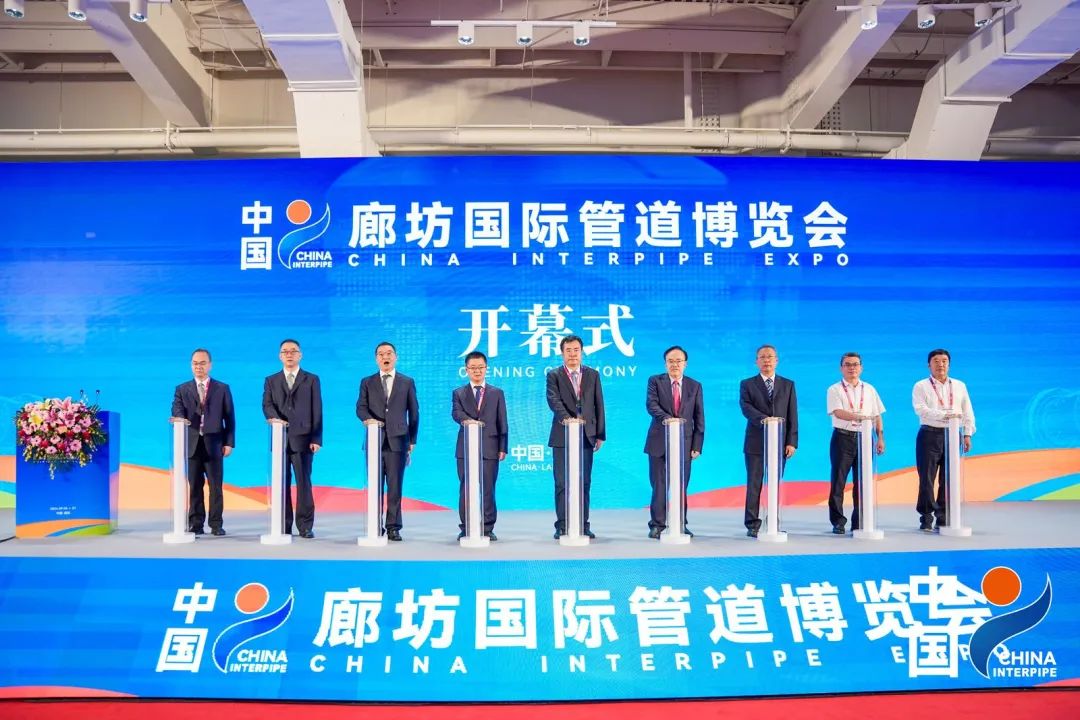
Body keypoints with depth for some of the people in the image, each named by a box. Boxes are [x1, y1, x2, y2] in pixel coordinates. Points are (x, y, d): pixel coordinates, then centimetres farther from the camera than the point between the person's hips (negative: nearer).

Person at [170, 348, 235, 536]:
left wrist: (229, 443, -1)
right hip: (192, 444, 1)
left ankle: (216, 525, 6)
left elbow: (229, 418, 7)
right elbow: (177, 410, -3)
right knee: (194, 487, 4)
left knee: (215, 487, 0)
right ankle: (196, 524, 11)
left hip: (214, 444, -1)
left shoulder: (222, 389, 10)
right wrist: (180, 419, -28)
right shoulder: (182, 389, 13)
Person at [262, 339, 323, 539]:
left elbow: (317, 411, 3)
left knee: (303, 482, -4)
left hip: (303, 438, -2)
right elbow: (267, 404, 0)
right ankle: (284, 525, 10)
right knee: (282, 483, 3)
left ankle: (305, 526, 1)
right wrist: (275, 418, -22)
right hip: (280, 438, 2)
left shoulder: (312, 379, 9)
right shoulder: (271, 381, 15)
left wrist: (316, 439, -5)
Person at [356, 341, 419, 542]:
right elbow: (361, 407, 3)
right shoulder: (367, 382, 12)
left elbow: (413, 412, 11)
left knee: (395, 486, -2)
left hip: (397, 441, -1)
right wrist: (368, 418, -19)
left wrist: (412, 440, 7)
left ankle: (393, 527, 3)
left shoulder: (407, 382, 11)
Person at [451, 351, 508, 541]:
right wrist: (467, 420, -30)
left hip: (489, 448, 0)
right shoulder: (459, 393, 11)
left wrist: (503, 447, 1)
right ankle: (465, 528, 10)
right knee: (466, 489, 3)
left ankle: (488, 528, 8)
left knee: (488, 489, 0)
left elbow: (502, 423, 8)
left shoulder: (497, 393, 12)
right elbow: (456, 412, -8)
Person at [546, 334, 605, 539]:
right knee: (562, 482, 1)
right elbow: (554, 400, -13)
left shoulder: (593, 375, 10)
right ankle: (562, 525, 7)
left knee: (584, 482, 5)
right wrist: (568, 419, -29)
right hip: (562, 435, -2)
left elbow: (598, 405, 8)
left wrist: (600, 434, 4)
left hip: (587, 435, 2)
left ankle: (583, 524, 13)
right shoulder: (554, 375, 2)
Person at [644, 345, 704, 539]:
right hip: (659, 441, -1)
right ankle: (657, 525, 9)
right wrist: (667, 418, -29)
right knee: (659, 486, 1)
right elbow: (651, 405, -11)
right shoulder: (655, 381, 5)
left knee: (681, 487, 6)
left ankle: (681, 525, 16)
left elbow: (699, 418, 7)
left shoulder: (695, 386, 9)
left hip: (684, 443, 1)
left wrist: (697, 445, 0)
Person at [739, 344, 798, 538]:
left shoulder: (788, 385, 13)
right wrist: (763, 419, -27)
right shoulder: (747, 384, 7)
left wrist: (792, 442, -2)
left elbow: (792, 415, 7)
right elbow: (746, 407, -9)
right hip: (756, 443, -2)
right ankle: (752, 525, 3)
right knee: (754, 485, -1)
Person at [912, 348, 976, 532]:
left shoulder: (959, 386, 15)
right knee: (927, 479, -4)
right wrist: (944, 415, -22)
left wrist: (967, 434, 3)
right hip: (930, 435, -3)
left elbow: (967, 411, 12)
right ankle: (926, 519, 3)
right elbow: (921, 409, -13)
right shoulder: (921, 386, 3)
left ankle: (943, 520, 12)